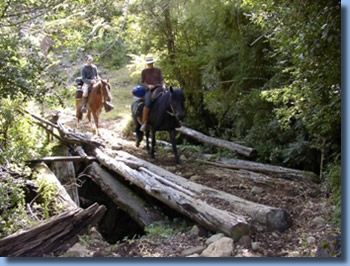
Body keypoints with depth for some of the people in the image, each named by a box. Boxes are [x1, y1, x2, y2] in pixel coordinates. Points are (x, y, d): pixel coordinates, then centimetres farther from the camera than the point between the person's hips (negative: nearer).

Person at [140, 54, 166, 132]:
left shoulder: (158, 70, 15)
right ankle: (144, 123, -22)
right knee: (147, 104, -30)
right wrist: (148, 86, -9)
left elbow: (161, 79, 12)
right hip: (149, 90, -2)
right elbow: (142, 82, 10)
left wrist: (163, 85, -8)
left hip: (159, 88, 2)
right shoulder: (144, 71, 12)